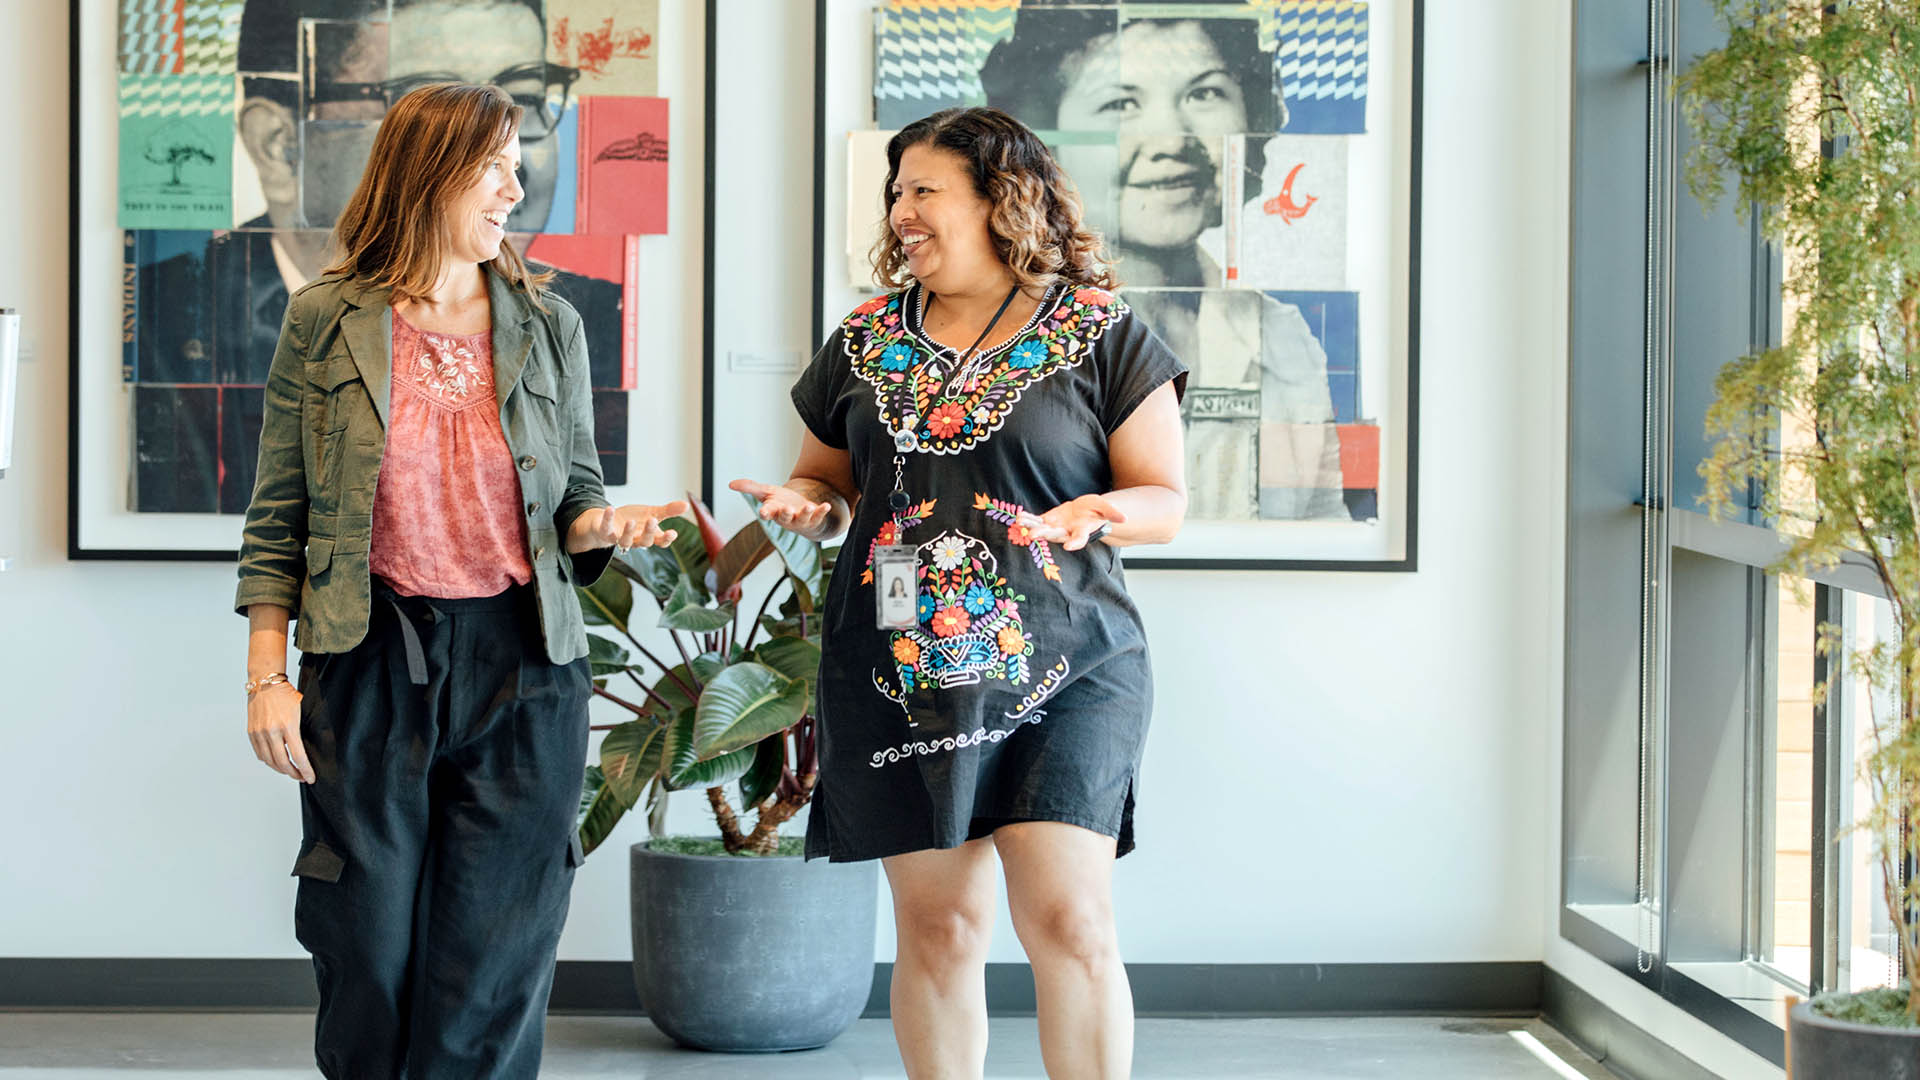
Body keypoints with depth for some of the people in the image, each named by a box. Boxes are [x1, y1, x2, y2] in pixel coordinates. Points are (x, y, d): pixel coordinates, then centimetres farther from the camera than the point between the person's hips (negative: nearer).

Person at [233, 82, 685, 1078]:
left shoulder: (547, 325, 7)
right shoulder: (325, 322, 1)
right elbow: (278, 518, 3)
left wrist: (602, 527, -10)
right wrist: (267, 675, -3)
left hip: (522, 665, 1)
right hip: (371, 659, -1)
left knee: (493, 958, 2)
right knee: (368, 951, 4)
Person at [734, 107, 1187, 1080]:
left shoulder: (1100, 336, 1)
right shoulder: (865, 343, 12)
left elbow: (1165, 498, 2)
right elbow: (826, 480, 21)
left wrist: (1102, 512, -19)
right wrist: (809, 507, -2)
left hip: (1063, 669, -3)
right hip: (901, 673, 3)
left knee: (1069, 919, -12)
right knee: (937, 927, 4)